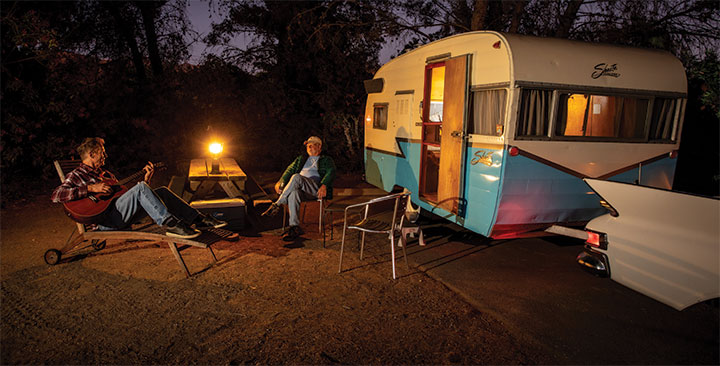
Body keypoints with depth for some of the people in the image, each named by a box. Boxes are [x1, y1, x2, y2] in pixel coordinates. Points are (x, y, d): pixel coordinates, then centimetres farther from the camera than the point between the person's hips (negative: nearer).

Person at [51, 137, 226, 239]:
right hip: (104, 220, -8)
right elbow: (56, 196, -11)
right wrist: (91, 188, -19)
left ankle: (199, 219, -15)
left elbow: (127, 194, 25)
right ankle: (170, 224, -40)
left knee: (162, 192, -7)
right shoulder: (76, 175, 6)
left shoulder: (105, 174, 29)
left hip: (122, 216, 8)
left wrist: (146, 179, 13)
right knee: (141, 188, -29)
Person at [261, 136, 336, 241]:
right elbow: (290, 169, 21)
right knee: (293, 193, -35)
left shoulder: (326, 160, 20)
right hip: (298, 187, 3)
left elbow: (331, 172, 1)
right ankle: (294, 227, -35)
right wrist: (280, 182, 2)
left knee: (296, 177, -33)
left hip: (316, 188, -3)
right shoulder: (301, 158, 34)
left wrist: (324, 186, -20)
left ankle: (276, 205, -28)